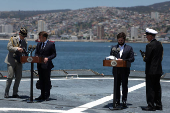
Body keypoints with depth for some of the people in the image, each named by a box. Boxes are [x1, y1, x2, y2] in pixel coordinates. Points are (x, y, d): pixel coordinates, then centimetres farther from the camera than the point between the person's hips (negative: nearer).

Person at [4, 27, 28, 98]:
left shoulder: (25, 41, 10)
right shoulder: (13, 39, -4)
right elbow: (8, 47, -15)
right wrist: (17, 48, -28)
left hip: (19, 62, 5)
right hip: (11, 61, -5)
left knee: (18, 77, 2)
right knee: (10, 76, -9)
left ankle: (15, 93, 11)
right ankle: (6, 93, 1)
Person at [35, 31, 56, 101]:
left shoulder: (51, 44, -5)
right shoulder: (39, 44, 14)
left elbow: (54, 54, -5)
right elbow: (36, 52, 19)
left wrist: (48, 58, -21)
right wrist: (36, 56, -4)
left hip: (47, 65, -6)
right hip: (40, 65, 6)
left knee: (47, 80, 0)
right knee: (41, 80, 11)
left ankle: (47, 96, 6)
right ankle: (42, 95, 19)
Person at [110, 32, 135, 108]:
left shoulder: (129, 48, 5)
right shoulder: (113, 48, 13)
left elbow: (132, 59, -3)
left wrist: (123, 60, -16)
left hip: (125, 71, -2)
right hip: (116, 70, 2)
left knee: (125, 86, 1)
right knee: (116, 86, 5)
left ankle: (124, 101, 7)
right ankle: (117, 101, 12)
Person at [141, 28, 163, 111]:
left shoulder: (149, 45, -16)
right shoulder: (159, 44, 10)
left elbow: (147, 59, -18)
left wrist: (143, 55, 2)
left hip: (151, 70, -8)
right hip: (158, 70, 9)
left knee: (150, 88, -3)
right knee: (157, 88, 14)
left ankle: (151, 106, -1)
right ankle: (158, 105, 18)